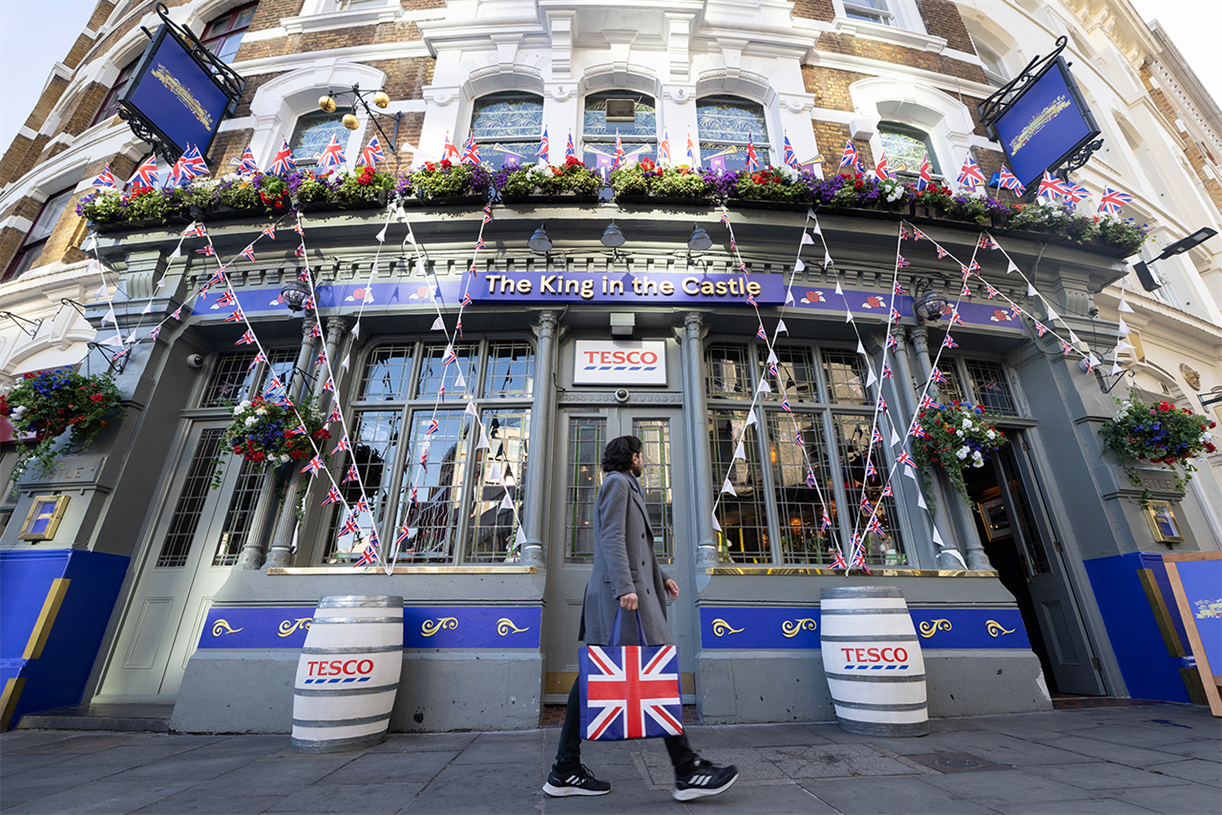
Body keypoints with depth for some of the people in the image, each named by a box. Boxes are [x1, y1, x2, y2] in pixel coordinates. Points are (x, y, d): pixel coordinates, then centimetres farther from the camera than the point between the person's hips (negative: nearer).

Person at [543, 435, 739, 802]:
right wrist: (625, 587, -23)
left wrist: (661, 576, 20)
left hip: (618, 593, 10)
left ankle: (565, 771, 13)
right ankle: (687, 771, 1)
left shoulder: (626, 489, 27)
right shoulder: (617, 483, -3)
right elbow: (612, 538, -15)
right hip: (623, 594, -10)